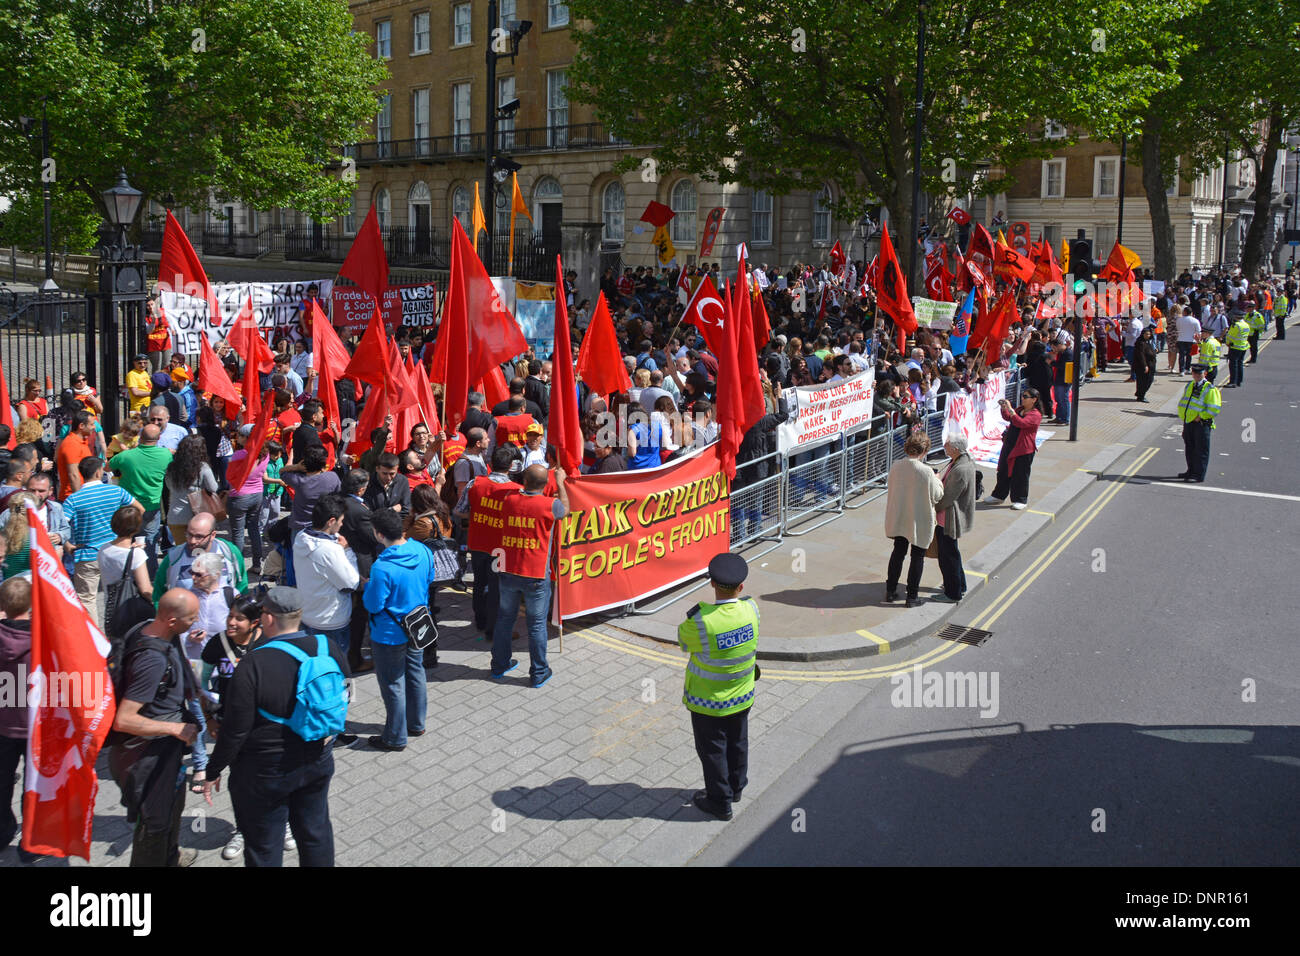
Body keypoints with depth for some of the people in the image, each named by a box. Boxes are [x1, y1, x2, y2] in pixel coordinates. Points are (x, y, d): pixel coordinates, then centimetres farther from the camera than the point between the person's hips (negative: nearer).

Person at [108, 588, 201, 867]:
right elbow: (122, 720, -34)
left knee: (174, 801, 30)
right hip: (149, 752, -10)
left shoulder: (150, 630, -4)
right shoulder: (152, 659, -34)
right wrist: (176, 728, -26)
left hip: (167, 746, 10)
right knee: (155, 819, 7)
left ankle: (170, 857, 52)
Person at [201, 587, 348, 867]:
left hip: (267, 773, -5)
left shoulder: (253, 663, -25)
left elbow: (235, 730, -20)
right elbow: (342, 699, 7)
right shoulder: (329, 648, -9)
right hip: (318, 761, 5)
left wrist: (213, 772, -7)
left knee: (264, 846, 14)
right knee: (316, 832, 23)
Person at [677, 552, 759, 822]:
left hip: (708, 701, -4)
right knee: (737, 742, 25)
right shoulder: (751, 610, -20)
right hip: (742, 696, 5)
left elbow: (683, 639, -11)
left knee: (712, 749, 15)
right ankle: (736, 787, 47)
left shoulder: (700, 622, -33)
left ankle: (720, 802, 31)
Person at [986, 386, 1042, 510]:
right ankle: (999, 496, 28)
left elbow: (1021, 423, -29)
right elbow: (1007, 417, 23)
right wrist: (1003, 408, 4)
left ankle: (1021, 501, 12)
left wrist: (1009, 408, -30)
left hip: (1023, 450, -8)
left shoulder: (1035, 415, -15)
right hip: (1009, 446, 8)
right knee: (1003, 472, 15)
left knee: (1020, 475, 0)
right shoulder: (1020, 409, 11)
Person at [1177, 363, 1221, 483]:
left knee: (1201, 449, -3)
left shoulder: (1209, 389, -10)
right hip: (1188, 422, 8)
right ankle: (1191, 471, 29)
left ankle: (1199, 475, 0)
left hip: (1201, 423, -8)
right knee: (1189, 449, 16)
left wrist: (1200, 417, -17)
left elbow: (1214, 408, -16)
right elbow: (1182, 402, 22)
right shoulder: (1189, 386, 13)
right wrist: (1182, 416, 9)